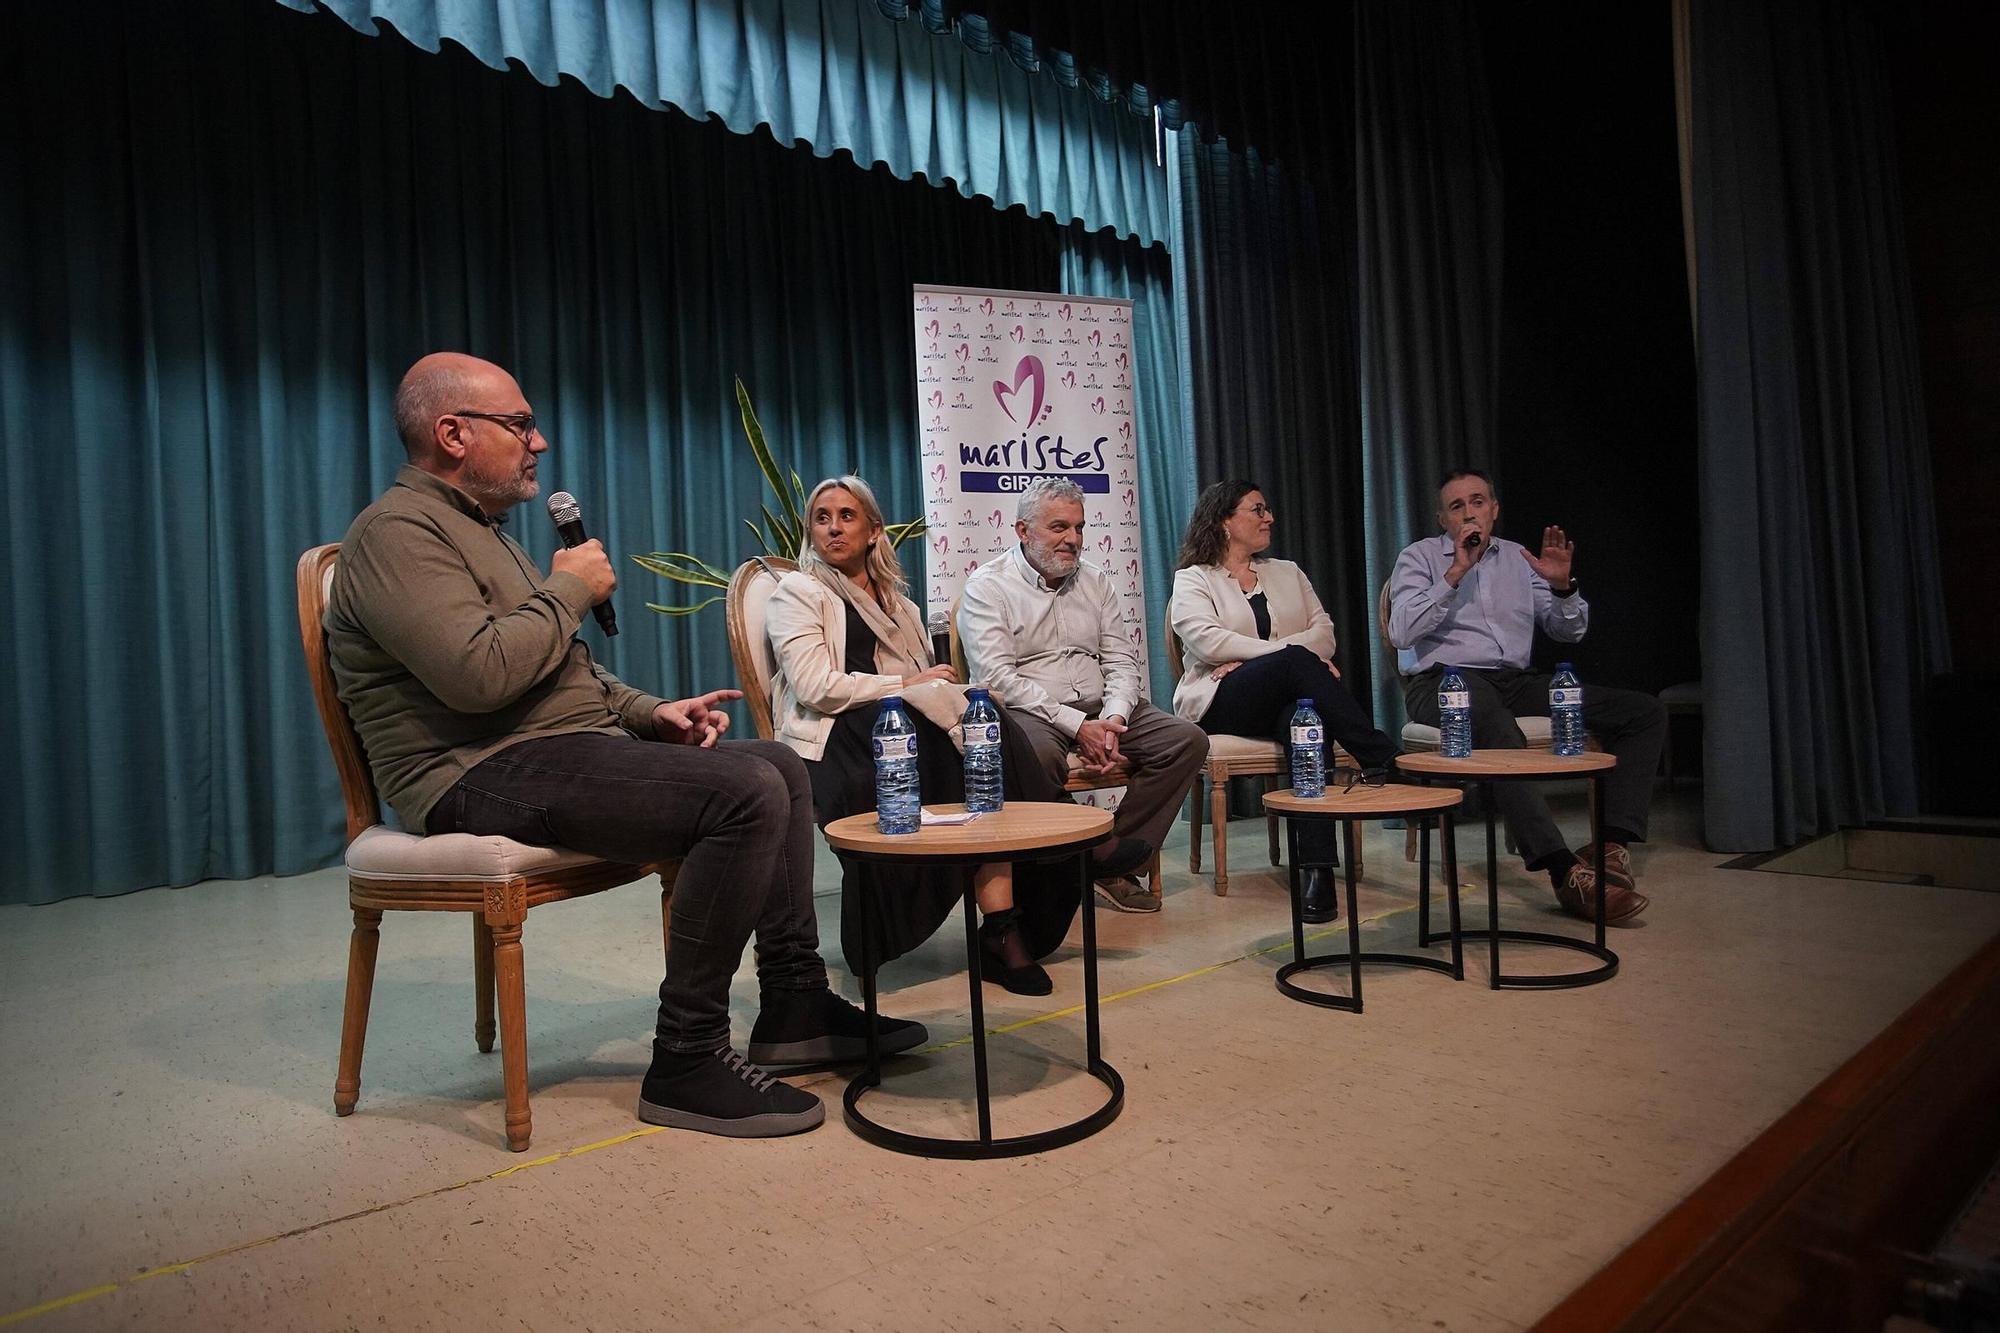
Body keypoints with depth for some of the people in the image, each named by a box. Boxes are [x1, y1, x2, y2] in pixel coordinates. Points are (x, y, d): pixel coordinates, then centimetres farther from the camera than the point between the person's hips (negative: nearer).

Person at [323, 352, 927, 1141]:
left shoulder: (476, 528, 23)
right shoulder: (398, 531, -10)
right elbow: (478, 675, -26)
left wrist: (650, 712, 11)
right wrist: (570, 590, -10)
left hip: (570, 747, 11)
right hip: (486, 776, -11)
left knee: (780, 767, 6)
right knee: (747, 794, -27)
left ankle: (795, 1005, 9)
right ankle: (687, 1063, -17)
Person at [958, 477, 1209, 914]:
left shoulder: (1095, 582, 17)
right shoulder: (987, 587, -1)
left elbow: (1122, 660, 13)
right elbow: (997, 677, -13)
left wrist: (1113, 720, -9)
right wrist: (1076, 725, -19)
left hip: (1100, 710, 6)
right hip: (1028, 713, -5)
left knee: (1188, 740, -14)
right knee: (1037, 755, -39)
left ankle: (1110, 863, -10)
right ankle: (1101, 854, -16)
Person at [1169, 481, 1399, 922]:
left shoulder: (1287, 572, 25)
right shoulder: (1193, 579, 11)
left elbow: (1323, 632, 10)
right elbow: (1207, 641, -9)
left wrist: (1251, 657, -7)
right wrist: (1284, 652, -14)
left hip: (1288, 697, 3)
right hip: (1222, 706, -3)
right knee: (1297, 662, -33)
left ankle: (1317, 869, -42)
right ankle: (1383, 761, -31)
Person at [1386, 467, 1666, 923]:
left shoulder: (1519, 558, 20)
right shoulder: (1420, 556, 8)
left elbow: (1571, 632, 19)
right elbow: (1401, 634, -8)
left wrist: (1562, 587, -1)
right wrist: (1456, 573, -11)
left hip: (1516, 681, 6)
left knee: (1646, 712, -10)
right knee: (1495, 728, -43)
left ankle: (1612, 846, -21)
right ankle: (1566, 872, -45)